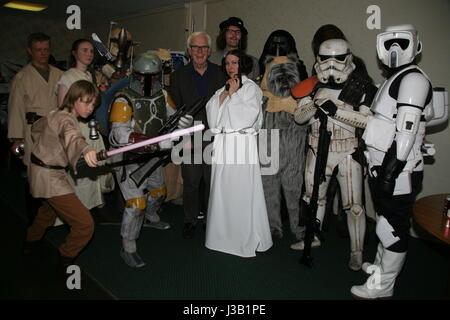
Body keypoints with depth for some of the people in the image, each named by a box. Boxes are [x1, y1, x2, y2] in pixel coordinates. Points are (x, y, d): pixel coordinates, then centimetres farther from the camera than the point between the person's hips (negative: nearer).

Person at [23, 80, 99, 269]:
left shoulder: (56, 114, 5)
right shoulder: (66, 118, -25)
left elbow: (37, 127, 24)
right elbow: (71, 135, -49)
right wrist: (85, 149, -69)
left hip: (40, 167, 10)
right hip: (49, 177, -10)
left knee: (49, 209, 38)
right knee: (85, 225, -12)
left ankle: (30, 243, 61)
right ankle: (65, 261, 11)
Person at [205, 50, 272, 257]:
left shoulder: (251, 88, 2)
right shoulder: (221, 89, 19)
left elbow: (248, 117, -11)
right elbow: (212, 119, 7)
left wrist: (233, 94, -5)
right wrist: (223, 94, -1)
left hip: (243, 144, -5)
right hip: (222, 144, 6)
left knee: (243, 192, -5)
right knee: (222, 190, 7)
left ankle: (247, 240, 8)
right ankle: (223, 236, 21)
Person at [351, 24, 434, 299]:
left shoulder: (413, 79, -13)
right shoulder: (394, 78, 17)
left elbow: (407, 130, -21)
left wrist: (391, 171, -23)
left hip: (398, 172, -9)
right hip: (384, 169, 10)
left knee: (393, 229, 1)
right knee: (387, 222, 22)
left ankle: (382, 287, 14)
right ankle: (381, 266, 39)